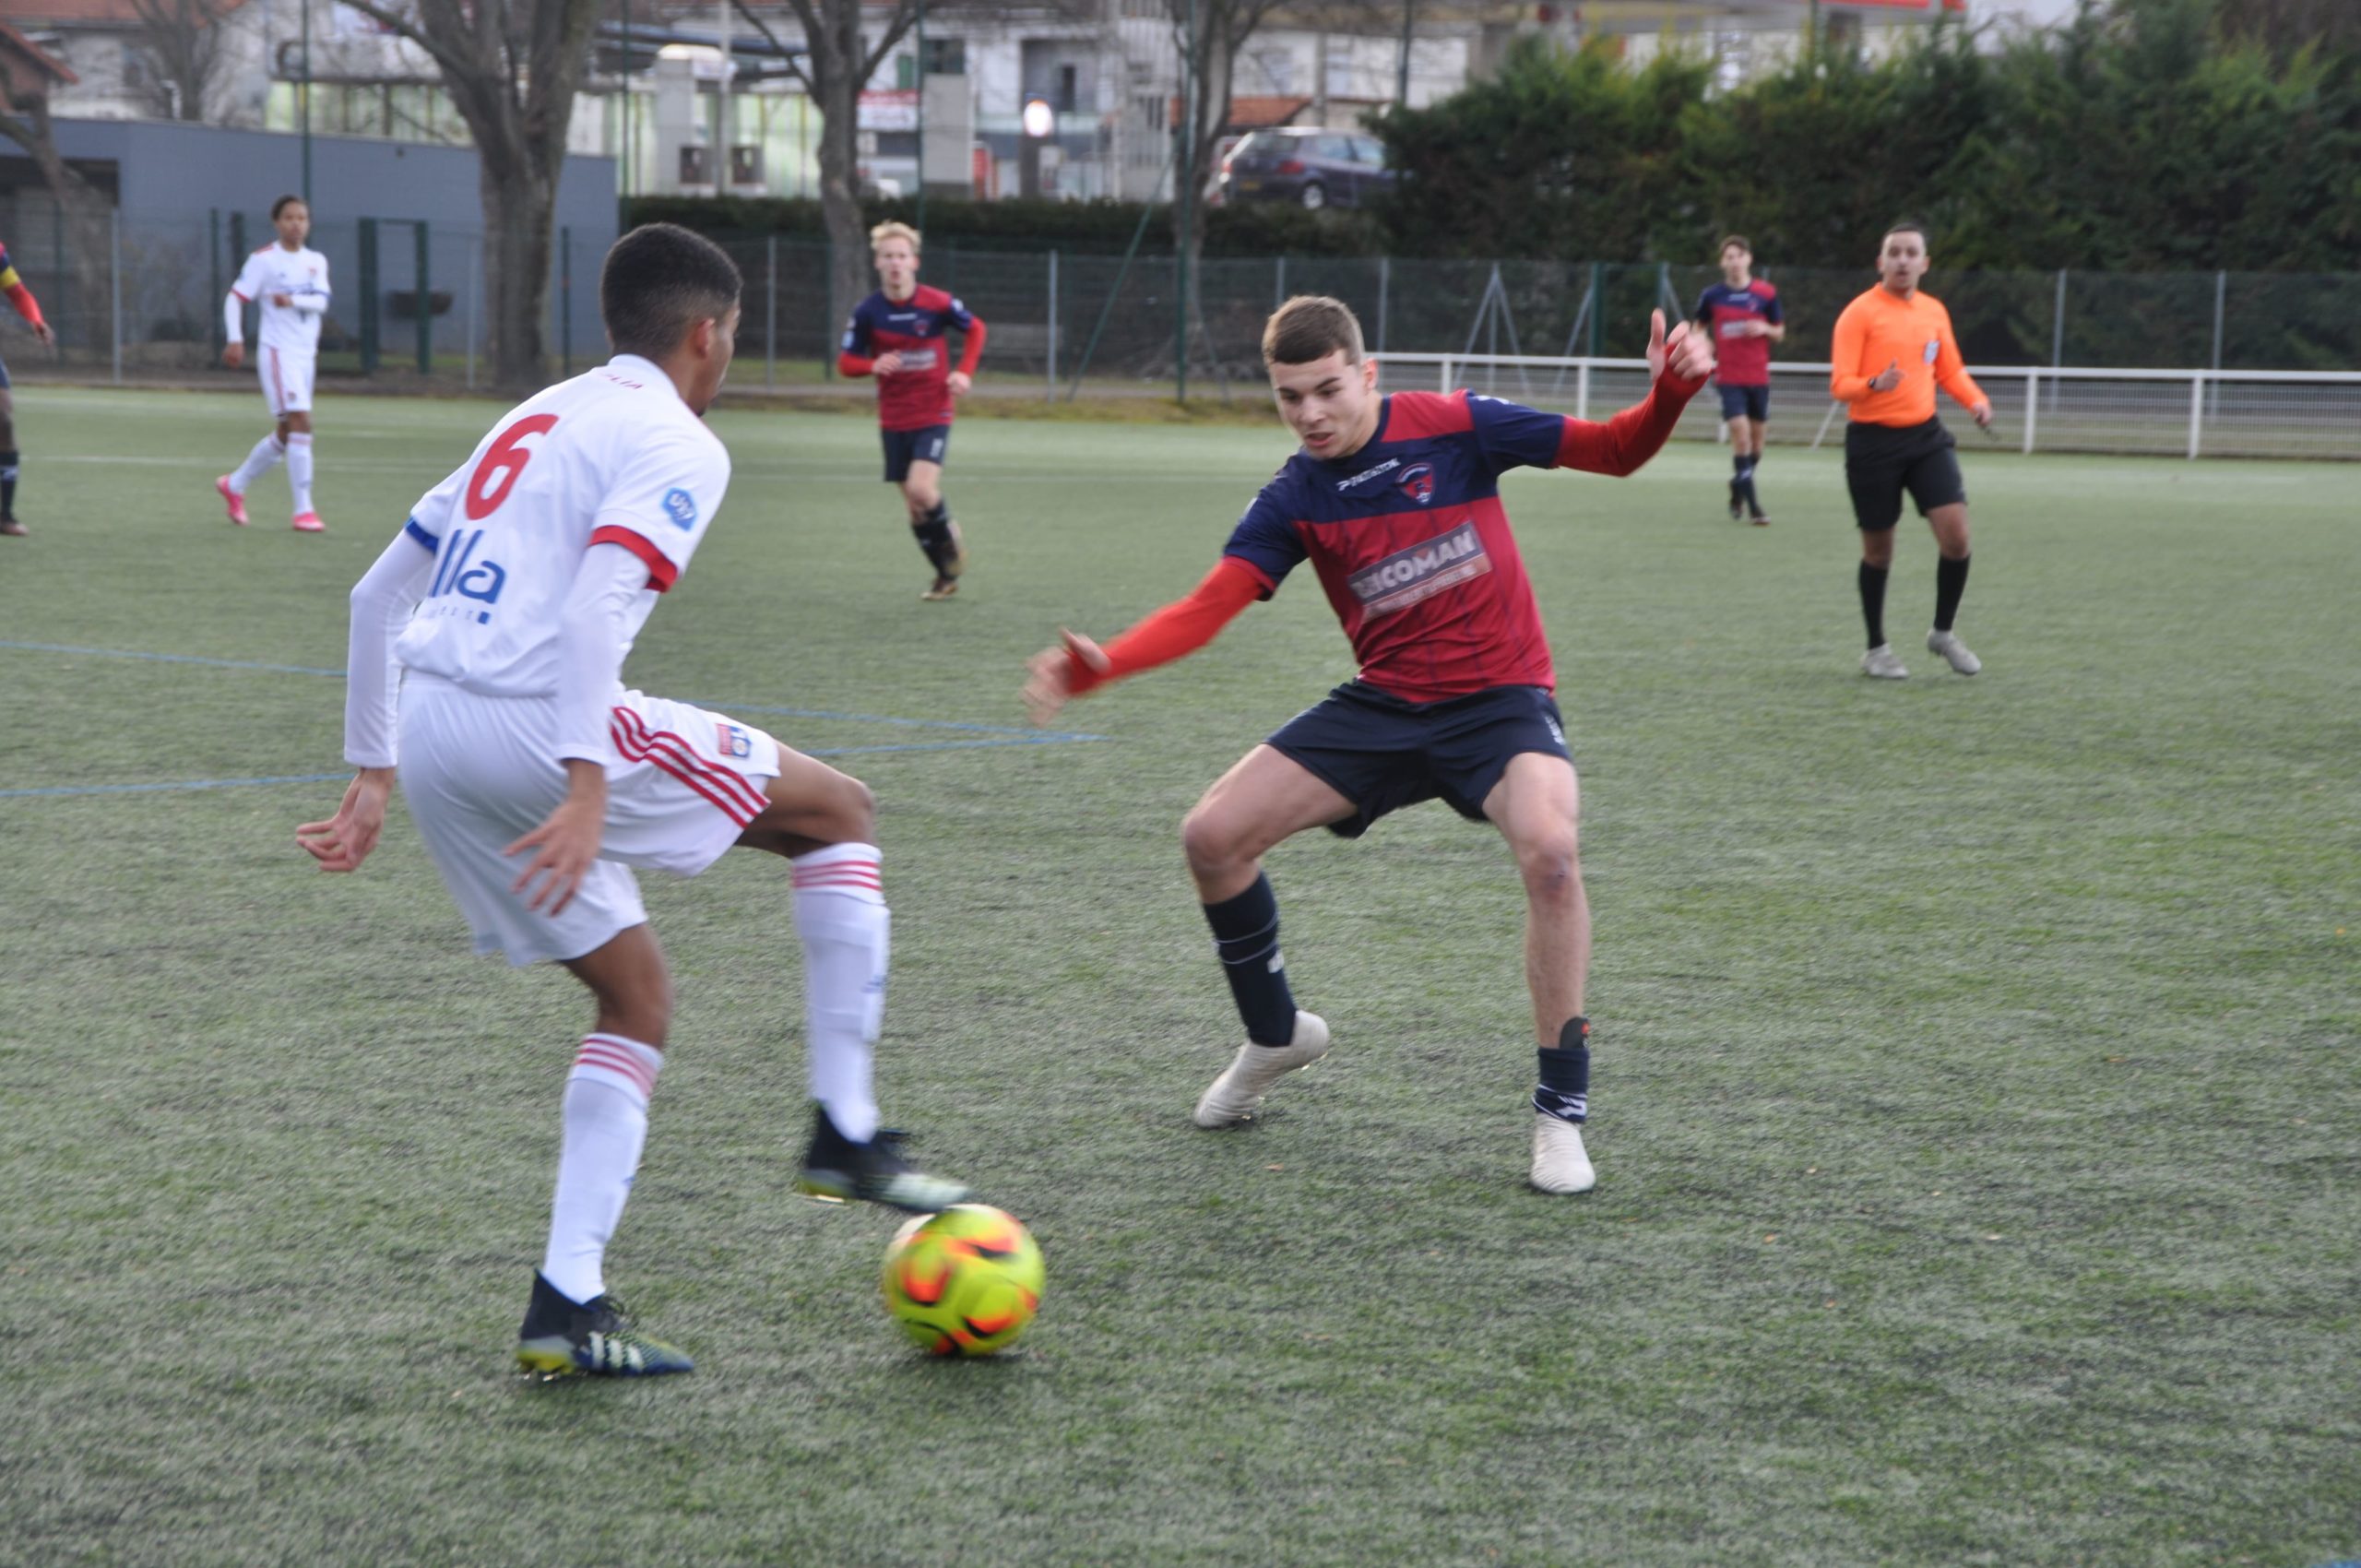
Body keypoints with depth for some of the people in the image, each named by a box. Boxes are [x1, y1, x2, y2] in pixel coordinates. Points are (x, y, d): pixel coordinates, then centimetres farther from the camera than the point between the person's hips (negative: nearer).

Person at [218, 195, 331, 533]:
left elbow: (321, 301, -4)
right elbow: (235, 298, -4)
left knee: (286, 434, 14)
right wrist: (236, 340, -14)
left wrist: (293, 300, -23)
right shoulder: (264, 260, -5)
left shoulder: (316, 261, 10)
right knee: (301, 422, -18)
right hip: (277, 351, -7)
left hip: (306, 353, 7)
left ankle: (234, 485, 33)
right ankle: (303, 510, -17)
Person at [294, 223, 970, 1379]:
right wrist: (587, 786, -24)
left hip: (430, 734, 8)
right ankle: (845, 1135, 6)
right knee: (838, 811, 8)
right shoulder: (674, 443, 0)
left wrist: (373, 772, 28)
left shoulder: (532, 421, 26)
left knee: (636, 992, 19)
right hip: (529, 721, -8)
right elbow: (596, 606, -18)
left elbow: (378, 597, 26)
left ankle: (568, 1302, 9)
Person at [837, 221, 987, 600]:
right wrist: (873, 365, -21)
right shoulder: (868, 312, -6)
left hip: (934, 414, -3)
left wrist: (964, 372, -5)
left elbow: (975, 329, 7)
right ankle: (946, 575, 25)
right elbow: (845, 362, 0)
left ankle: (950, 537, 9)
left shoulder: (936, 303, -11)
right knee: (915, 509, 7)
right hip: (894, 420, 3)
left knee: (921, 489, -23)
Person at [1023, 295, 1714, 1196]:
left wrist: (1670, 393, -27)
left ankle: (1562, 1111, -20)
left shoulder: (1454, 428, -9)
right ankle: (1275, 1034, 24)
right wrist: (1095, 667, -27)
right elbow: (1206, 609, -11)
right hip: (1383, 705, 4)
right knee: (1213, 836, -4)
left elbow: (1614, 452, -5)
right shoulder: (1295, 501, -2)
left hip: (1498, 698, -4)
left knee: (1549, 849, -34)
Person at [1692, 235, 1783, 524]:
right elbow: (1699, 328, 15)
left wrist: (1764, 329, -14)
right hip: (1729, 377, -2)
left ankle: (1738, 494, 30)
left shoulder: (1766, 294, -1)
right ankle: (1752, 504, -12)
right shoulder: (1712, 295, 0)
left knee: (1756, 438, 9)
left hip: (1758, 377, 2)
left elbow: (1779, 332, 7)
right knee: (1740, 434, -14)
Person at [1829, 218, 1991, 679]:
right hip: (1873, 441, -4)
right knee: (1878, 550, 5)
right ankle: (1877, 649, 22)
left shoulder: (1934, 311, 10)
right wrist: (1875, 385, -32)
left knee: (1956, 534, -8)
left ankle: (1943, 633, 14)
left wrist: (1976, 400, 1)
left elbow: (1951, 371, 20)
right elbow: (1839, 385, -12)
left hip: (1925, 435, 4)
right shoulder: (1860, 313, -7)